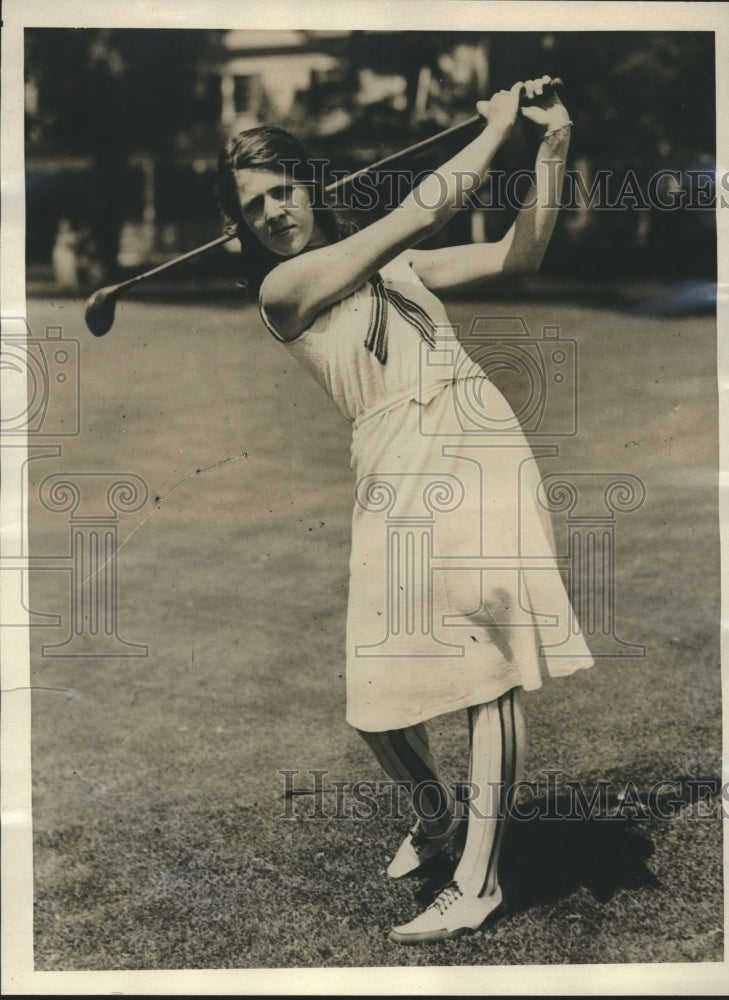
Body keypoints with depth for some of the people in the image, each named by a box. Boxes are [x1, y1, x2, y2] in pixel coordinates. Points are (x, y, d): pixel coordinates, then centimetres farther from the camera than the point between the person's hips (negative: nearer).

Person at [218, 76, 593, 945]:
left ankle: (477, 878, -2)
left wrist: (552, 143, 7)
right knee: (376, 705, -2)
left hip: (479, 448, 3)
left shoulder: (394, 262, 20)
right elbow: (418, 213, -5)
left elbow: (519, 255, 17)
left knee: (493, 658, -10)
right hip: (394, 476, -3)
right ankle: (434, 808, 32)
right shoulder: (282, 287, 2)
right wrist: (496, 127, 4)